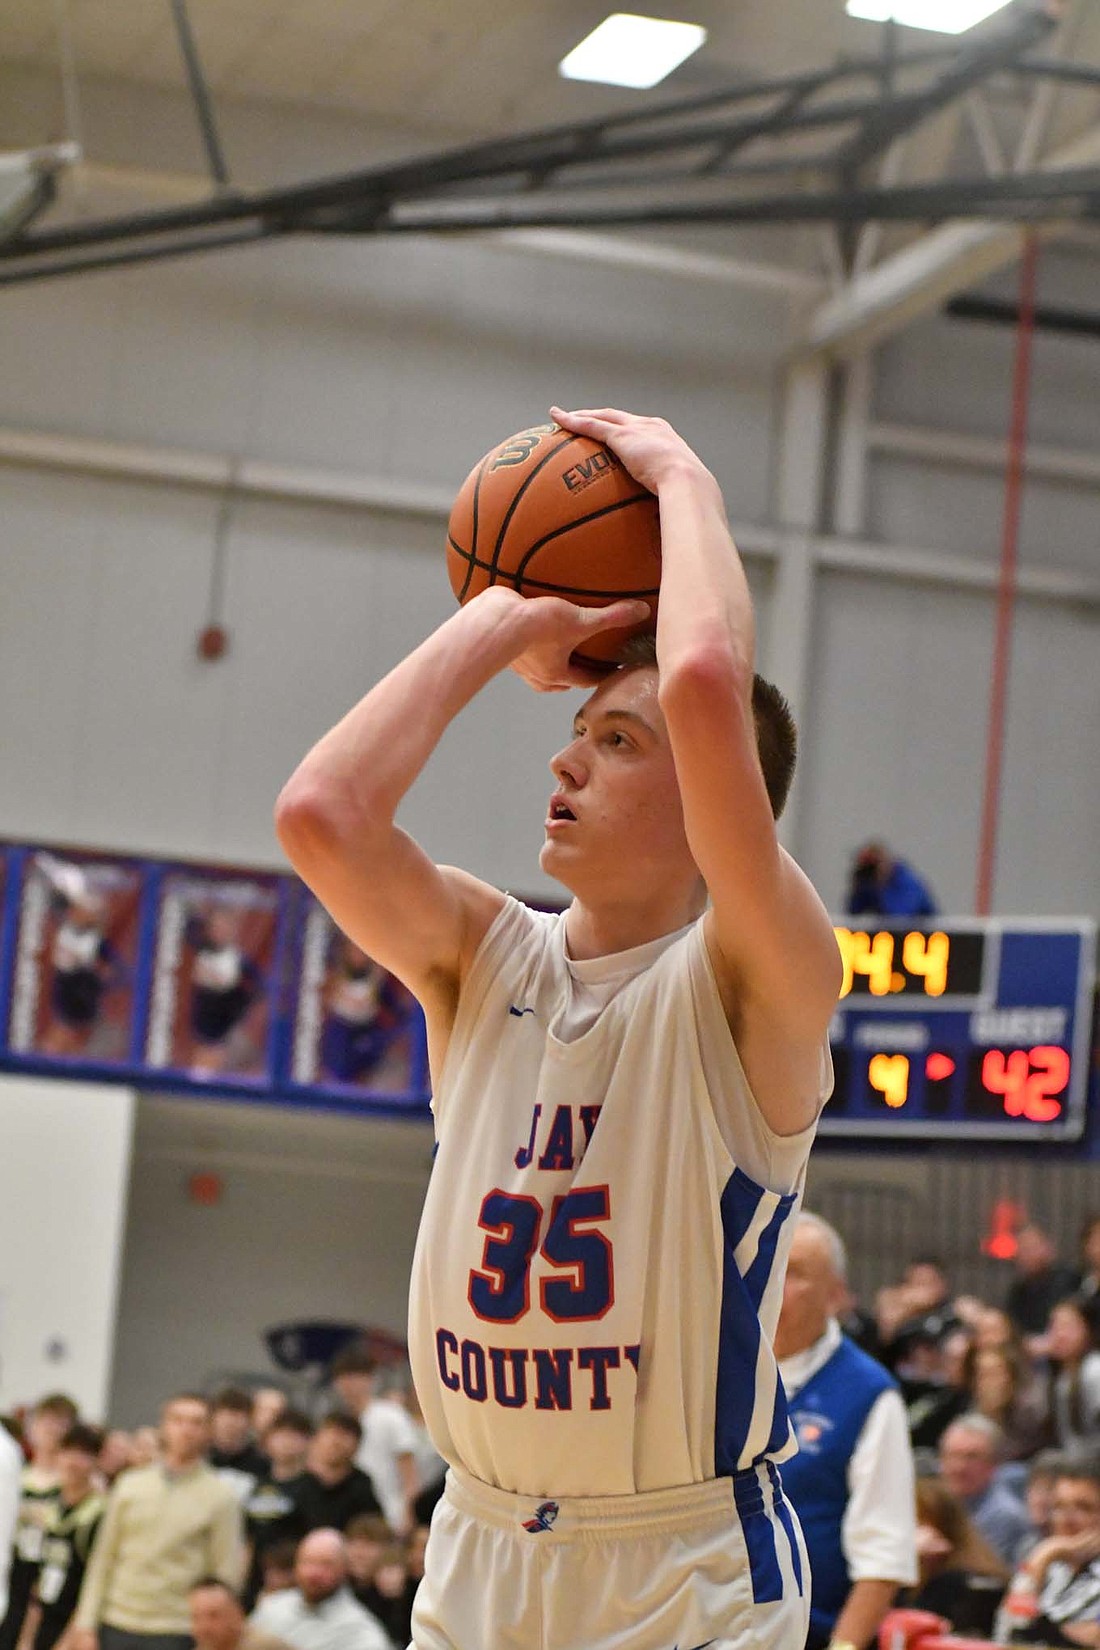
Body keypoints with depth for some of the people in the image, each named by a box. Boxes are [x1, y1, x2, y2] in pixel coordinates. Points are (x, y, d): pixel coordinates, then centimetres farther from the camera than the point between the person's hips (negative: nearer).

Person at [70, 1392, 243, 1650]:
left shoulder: (220, 1497, -1)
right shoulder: (129, 1485, 8)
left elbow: (226, 1577, -2)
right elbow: (103, 1559, 10)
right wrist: (85, 1624, 4)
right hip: (117, 1627, 4)